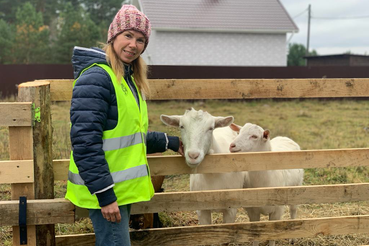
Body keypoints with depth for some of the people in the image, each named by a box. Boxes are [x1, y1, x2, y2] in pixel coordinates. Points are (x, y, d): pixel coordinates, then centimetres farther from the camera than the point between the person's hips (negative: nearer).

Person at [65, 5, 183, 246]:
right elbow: (85, 143, -22)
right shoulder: (96, 77, -16)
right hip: (106, 191, -9)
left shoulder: (129, 79, 14)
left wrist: (169, 142, 23)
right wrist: (105, 194, -23)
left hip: (123, 187, 9)